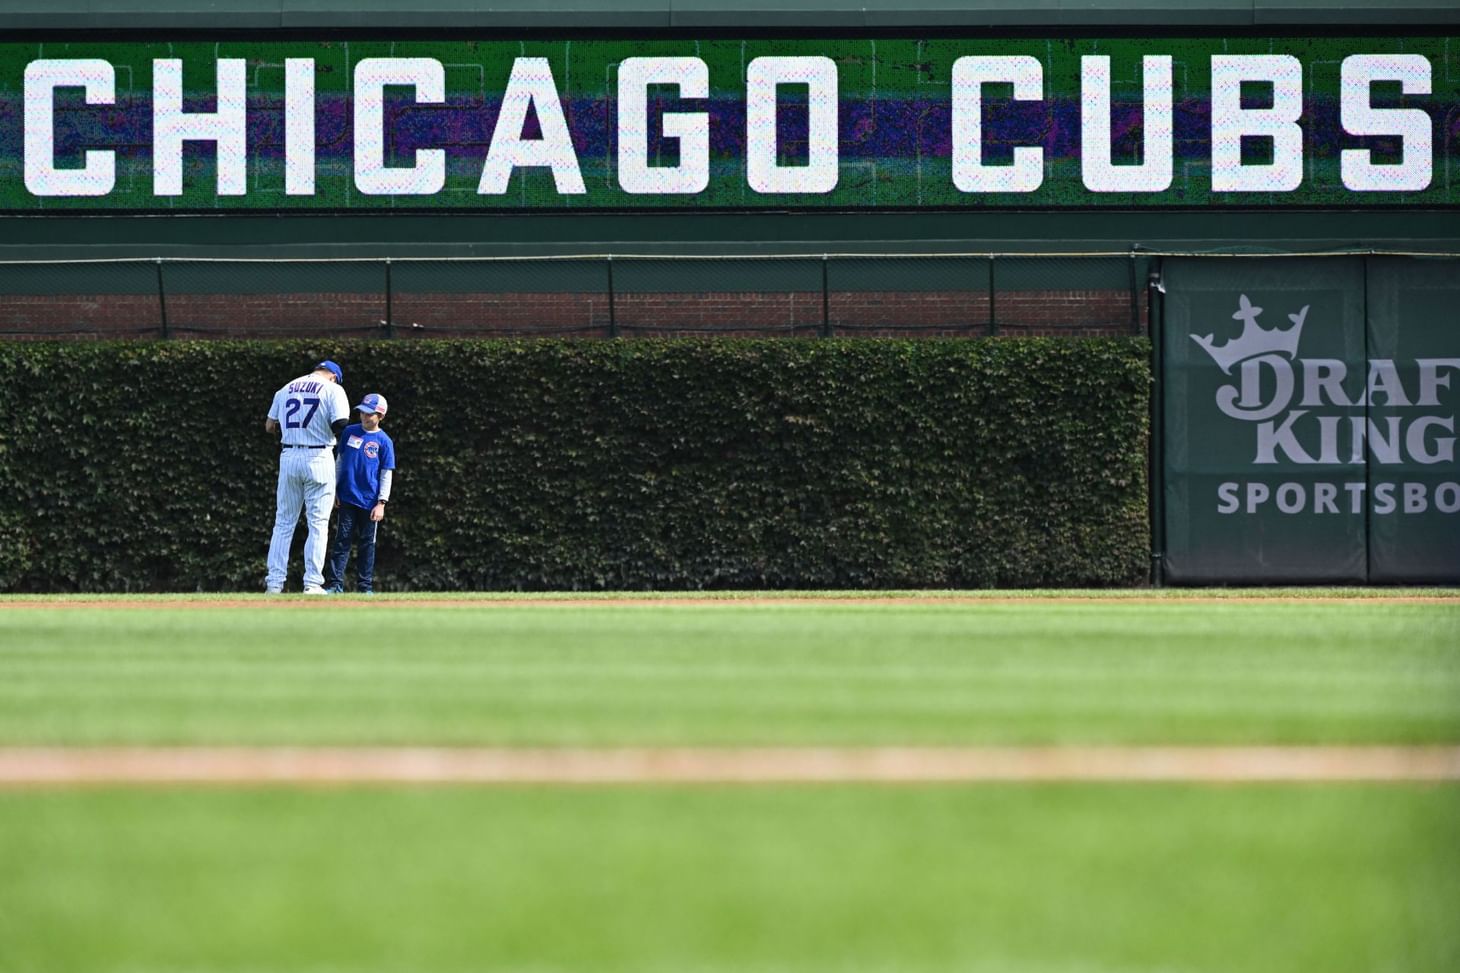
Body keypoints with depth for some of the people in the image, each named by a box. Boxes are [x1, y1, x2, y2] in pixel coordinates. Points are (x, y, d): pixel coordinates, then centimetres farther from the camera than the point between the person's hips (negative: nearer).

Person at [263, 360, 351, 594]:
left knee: (284, 522, 9)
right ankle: (312, 583, -3)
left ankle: (274, 582, 5)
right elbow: (341, 425, -14)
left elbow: (269, 426, 15)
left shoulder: (286, 389, 12)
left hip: (288, 457, 4)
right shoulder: (332, 390, -2)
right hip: (318, 458, -4)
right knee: (318, 523, 1)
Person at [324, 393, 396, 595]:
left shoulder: (383, 441, -3)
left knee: (367, 543, 5)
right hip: (347, 498, 2)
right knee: (342, 540, -1)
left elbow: (386, 474, -2)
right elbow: (340, 461, 13)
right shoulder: (350, 432, 6)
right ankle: (335, 584, -1)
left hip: (369, 501, -2)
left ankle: (365, 585, 12)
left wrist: (381, 503, -9)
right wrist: (335, 490, 8)